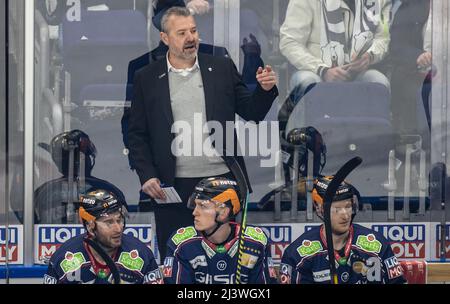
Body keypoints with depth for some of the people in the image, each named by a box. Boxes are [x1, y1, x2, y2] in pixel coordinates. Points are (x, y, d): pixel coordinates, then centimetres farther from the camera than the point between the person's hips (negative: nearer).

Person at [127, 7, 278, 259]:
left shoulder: (223, 68, 6)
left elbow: (251, 112, 7)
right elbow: (137, 134, 5)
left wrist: (265, 89, -12)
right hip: (173, 187, -1)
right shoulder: (147, 78, 4)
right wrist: (147, 176, -6)